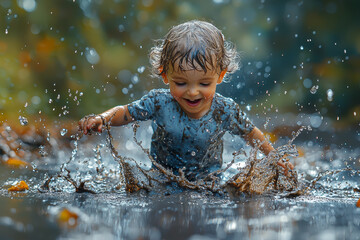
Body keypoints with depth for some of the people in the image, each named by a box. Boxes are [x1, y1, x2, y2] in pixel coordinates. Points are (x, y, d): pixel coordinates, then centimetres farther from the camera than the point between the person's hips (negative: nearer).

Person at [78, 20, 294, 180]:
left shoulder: (226, 111, -17)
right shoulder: (159, 103, -19)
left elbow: (250, 133, 2)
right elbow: (125, 113, -5)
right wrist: (100, 119, -23)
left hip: (209, 182, 0)